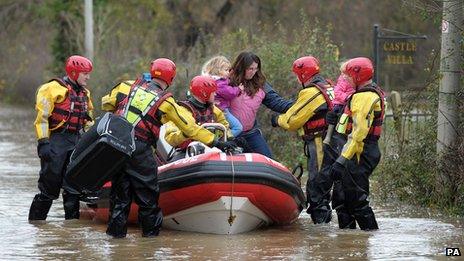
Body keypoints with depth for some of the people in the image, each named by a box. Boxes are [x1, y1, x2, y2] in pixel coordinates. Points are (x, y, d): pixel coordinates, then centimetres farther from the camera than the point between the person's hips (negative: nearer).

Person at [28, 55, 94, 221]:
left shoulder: (84, 93, 16)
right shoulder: (54, 89, -9)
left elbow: (87, 120, 26)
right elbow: (42, 117, -13)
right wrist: (43, 142, -18)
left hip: (76, 142, 7)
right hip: (56, 140, -7)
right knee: (50, 184, -6)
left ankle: (72, 219, 14)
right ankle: (36, 219, 2)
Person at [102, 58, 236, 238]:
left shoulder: (131, 86, 8)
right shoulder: (166, 102, -3)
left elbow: (106, 103, 17)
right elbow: (190, 127, 0)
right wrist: (214, 142, 6)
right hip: (139, 150, -5)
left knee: (120, 190, 12)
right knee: (147, 191, 7)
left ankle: (116, 229, 13)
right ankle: (150, 230, 12)